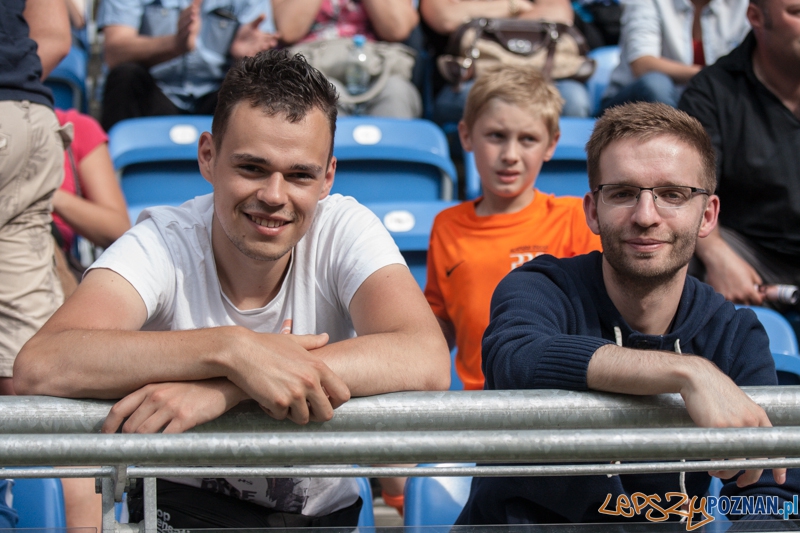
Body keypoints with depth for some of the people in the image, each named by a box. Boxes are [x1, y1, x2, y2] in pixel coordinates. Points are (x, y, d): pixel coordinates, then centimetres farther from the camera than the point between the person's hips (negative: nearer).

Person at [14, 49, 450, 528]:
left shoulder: (346, 229, -13)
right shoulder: (163, 242, -16)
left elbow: (427, 361, -30)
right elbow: (39, 366, -32)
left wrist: (224, 388, -36)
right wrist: (232, 348, -41)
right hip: (185, 504, -3)